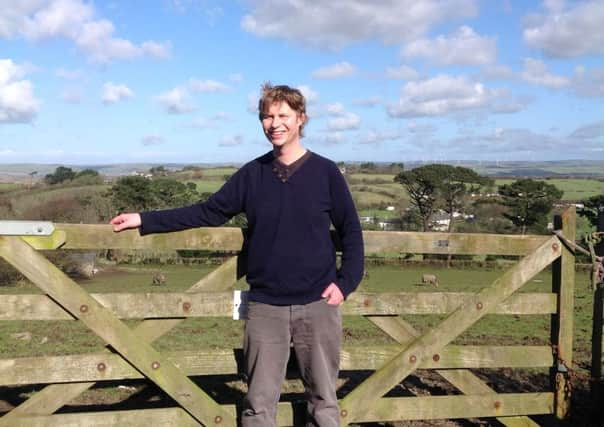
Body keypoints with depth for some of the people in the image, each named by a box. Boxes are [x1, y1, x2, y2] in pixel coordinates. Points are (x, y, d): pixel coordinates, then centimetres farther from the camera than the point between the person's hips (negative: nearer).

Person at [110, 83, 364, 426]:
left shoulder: (326, 172, -1)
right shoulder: (252, 174, 4)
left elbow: (351, 231, 4)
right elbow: (208, 213, 7)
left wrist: (346, 282, -7)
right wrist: (144, 220, 3)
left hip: (318, 305, -1)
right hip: (265, 307, 1)